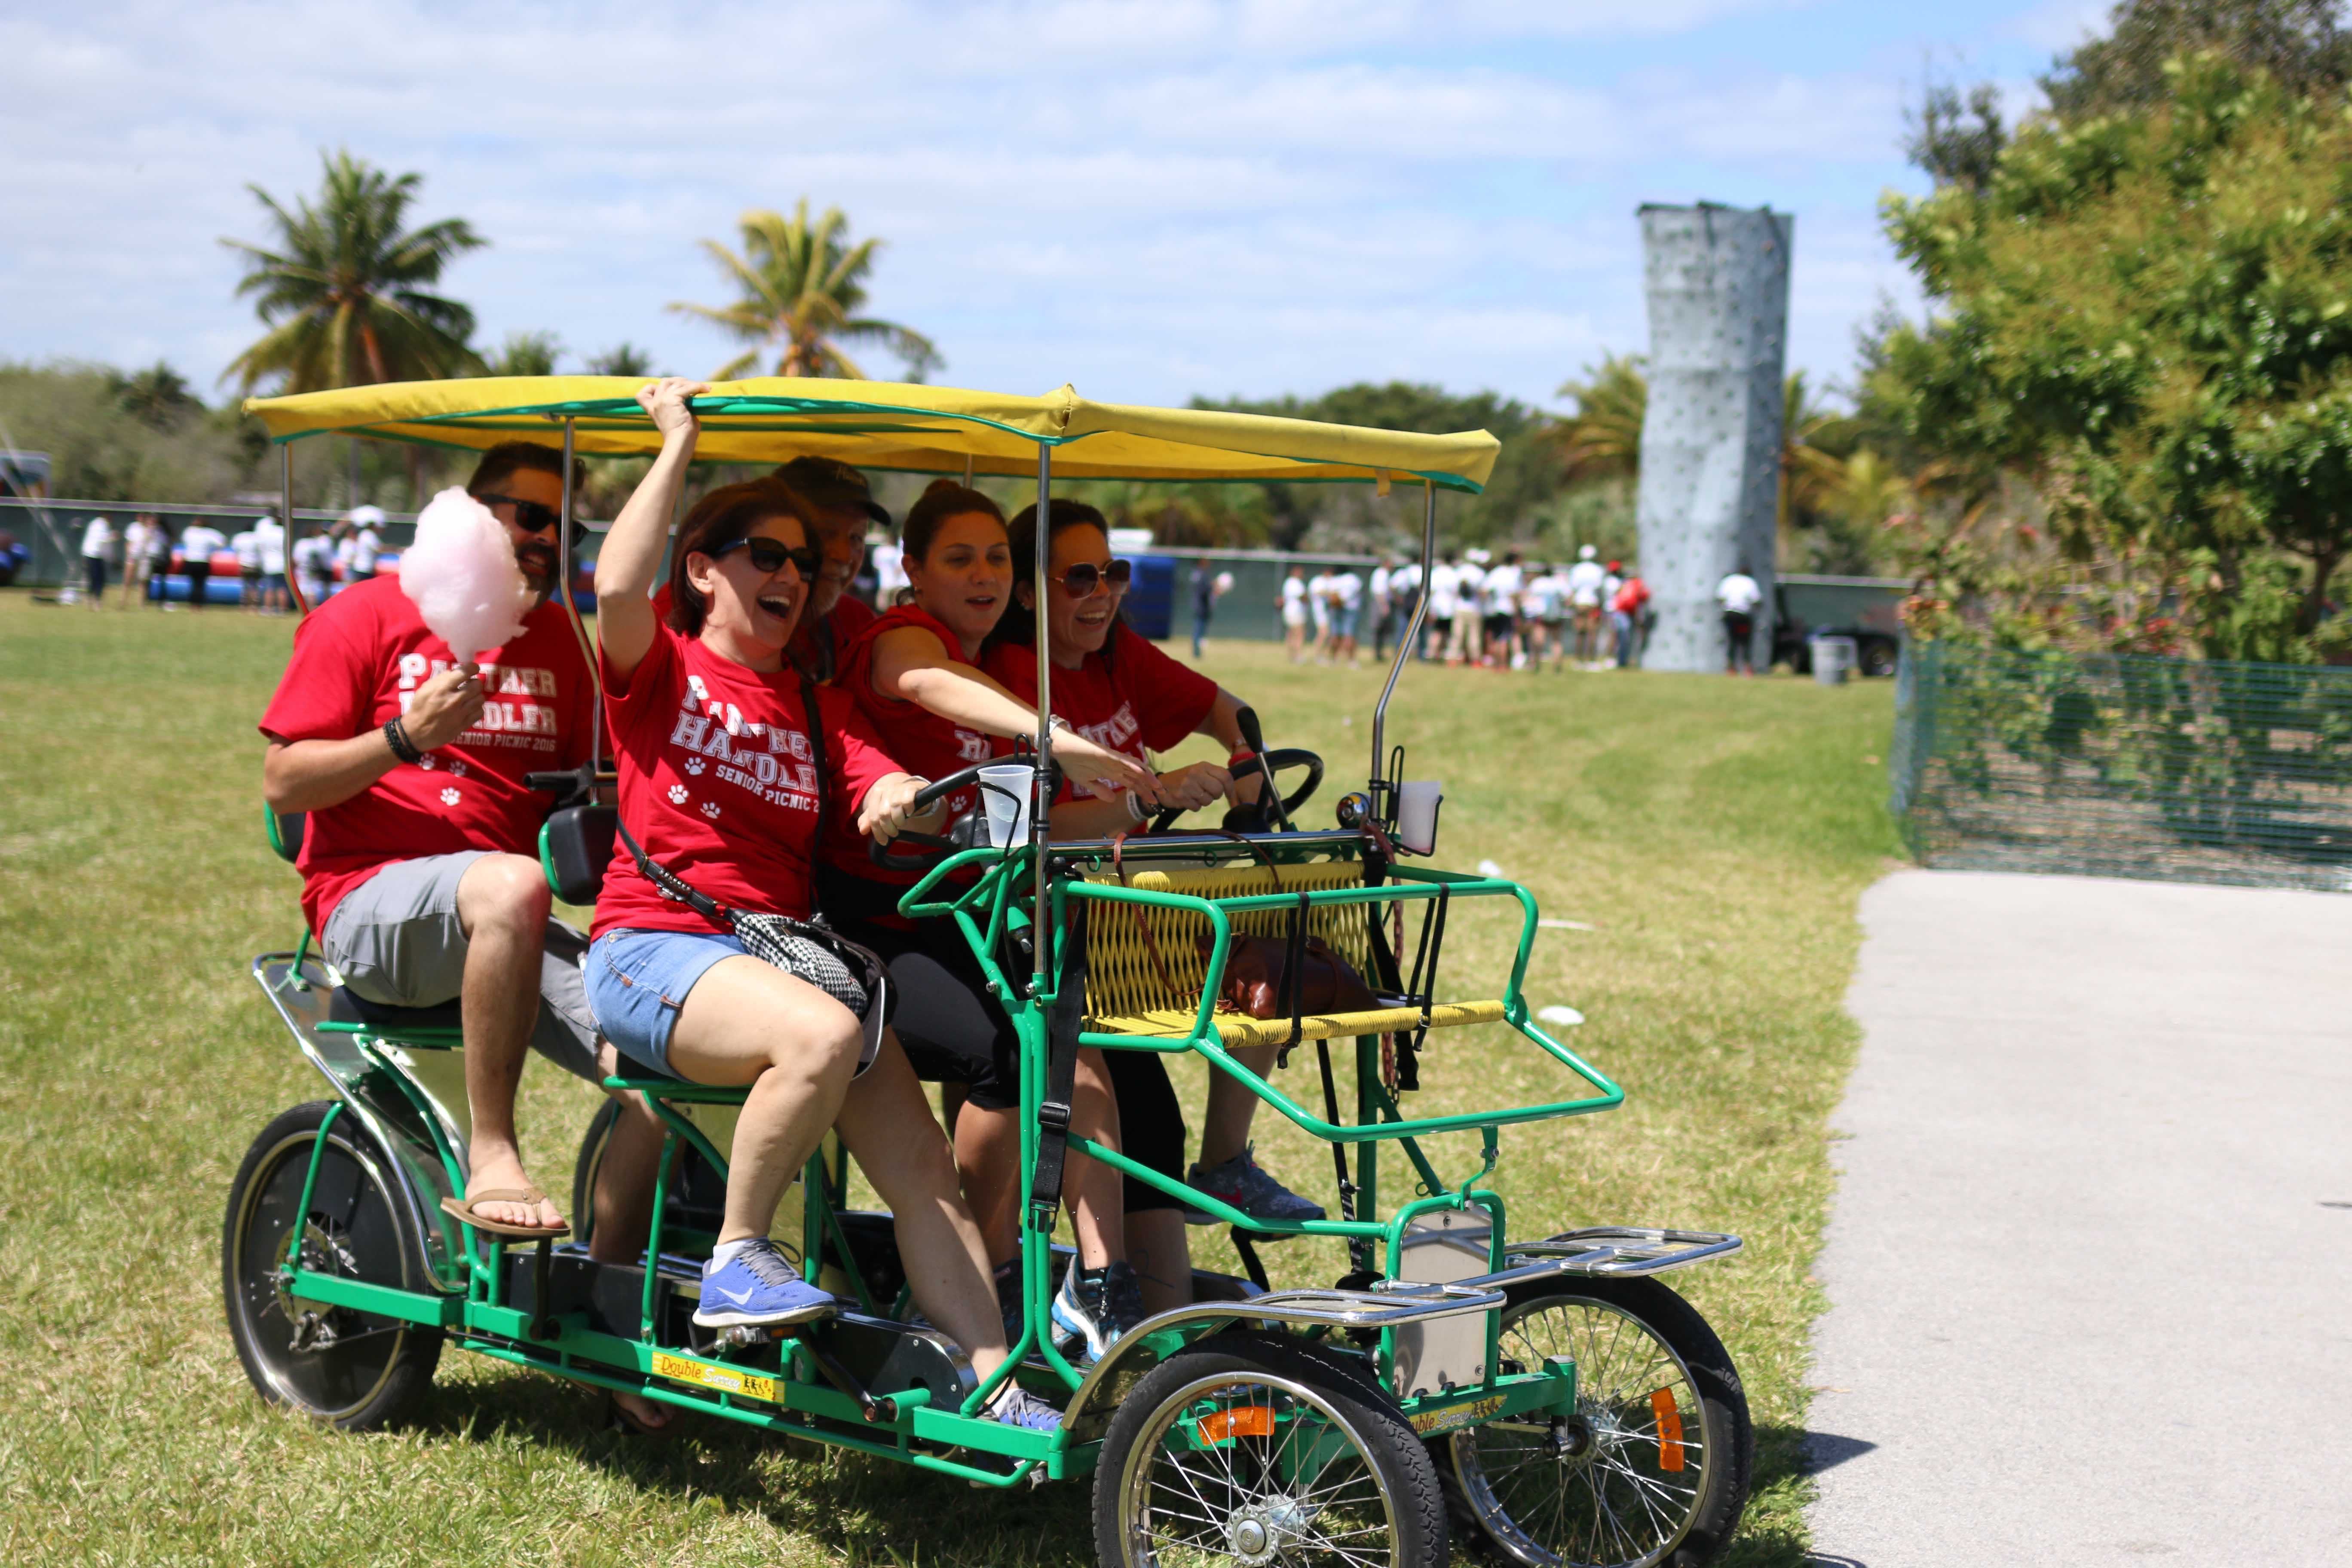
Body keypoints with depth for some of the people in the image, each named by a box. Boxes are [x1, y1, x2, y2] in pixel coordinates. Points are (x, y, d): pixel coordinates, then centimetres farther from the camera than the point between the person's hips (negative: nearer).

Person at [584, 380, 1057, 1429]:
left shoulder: (818, 708, 21)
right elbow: (618, 586, -18)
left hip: (788, 952, 6)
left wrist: (903, 796, -19)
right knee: (822, 1033, -35)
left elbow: (883, 788, 5)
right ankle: (737, 1260, -17)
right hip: (656, 948, -5)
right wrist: (677, 445, -12)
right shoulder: (659, 669, 5)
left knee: (920, 1159, -12)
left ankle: (993, 1382, -12)